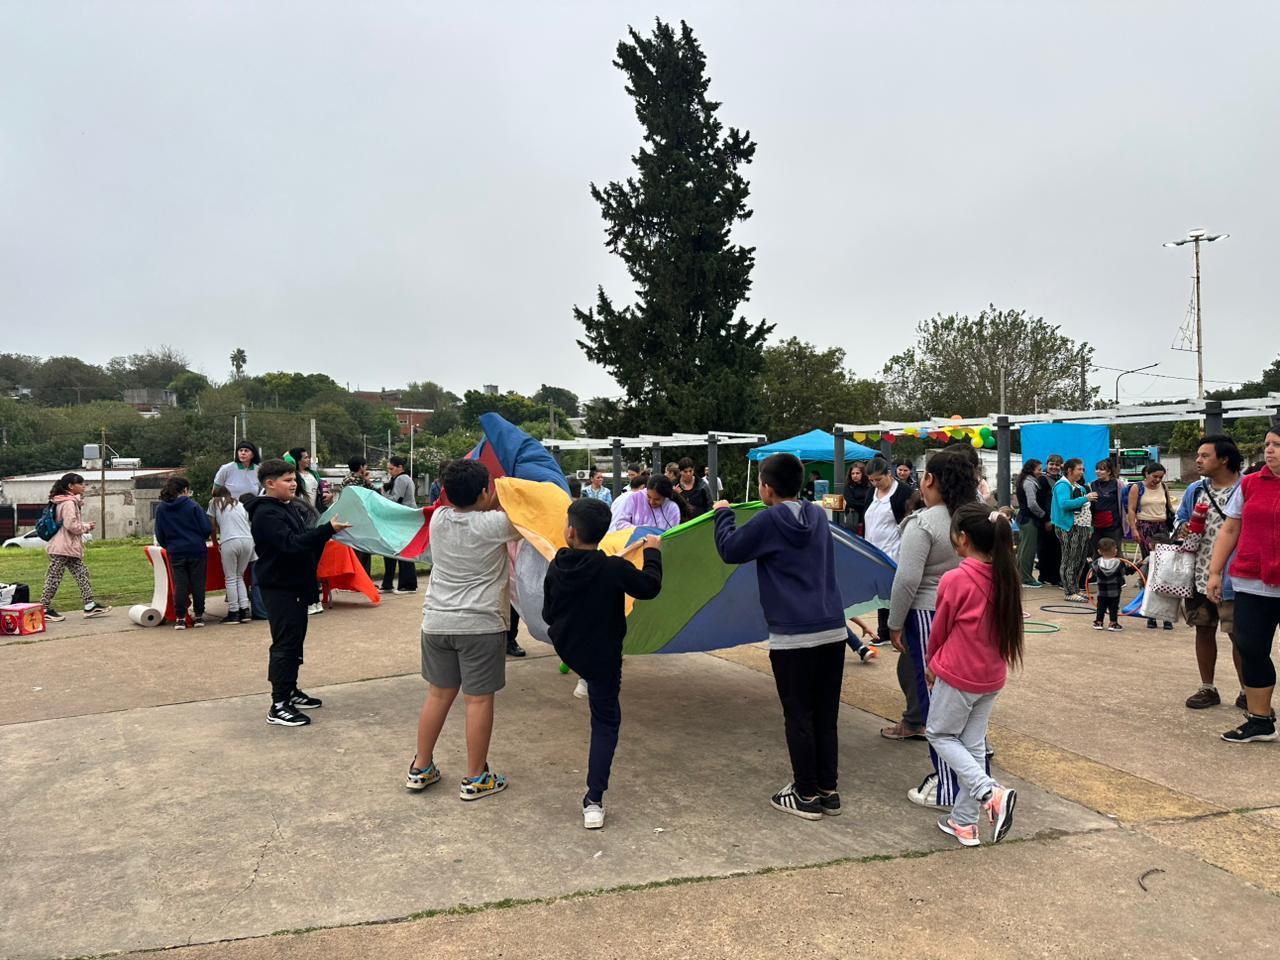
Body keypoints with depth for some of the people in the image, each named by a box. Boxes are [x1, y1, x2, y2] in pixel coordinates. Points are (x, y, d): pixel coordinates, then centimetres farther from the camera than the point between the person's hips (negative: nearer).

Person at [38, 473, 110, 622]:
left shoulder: (71, 502, 17)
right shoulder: (68, 503, -14)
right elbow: (71, 525, -23)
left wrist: (85, 526, 7)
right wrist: (87, 526, -8)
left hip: (70, 548, 10)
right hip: (62, 548, -10)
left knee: (82, 574, 7)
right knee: (54, 578, -2)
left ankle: (90, 605, 7)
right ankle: (44, 609, 6)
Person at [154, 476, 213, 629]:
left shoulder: (160, 508, 4)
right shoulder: (192, 505, -6)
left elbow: (159, 536, 8)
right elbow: (207, 529, -7)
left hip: (175, 552, 2)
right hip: (196, 550, -2)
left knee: (180, 585, 6)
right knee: (198, 583, 6)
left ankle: (180, 618, 6)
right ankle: (198, 616, 12)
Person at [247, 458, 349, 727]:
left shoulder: (287, 507, 14)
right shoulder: (266, 513, -17)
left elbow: (303, 540, 23)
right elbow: (291, 543, -30)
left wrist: (328, 529, 8)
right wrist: (328, 529, -36)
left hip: (295, 585, 10)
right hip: (279, 587, -10)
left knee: (295, 642, 17)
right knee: (284, 644, -7)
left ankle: (290, 692, 29)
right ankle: (278, 706, -1)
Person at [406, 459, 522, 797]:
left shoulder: (438, 519, -1)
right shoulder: (495, 524, -14)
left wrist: (492, 503, 18)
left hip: (437, 621, 5)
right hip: (480, 624, -5)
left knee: (438, 694, 17)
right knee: (479, 699, 5)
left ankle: (420, 769, 27)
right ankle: (476, 778, 14)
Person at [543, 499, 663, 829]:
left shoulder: (556, 567, -11)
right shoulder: (614, 569, -23)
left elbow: (549, 615, 2)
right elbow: (649, 587, -7)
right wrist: (653, 553, 8)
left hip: (565, 648, 4)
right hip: (602, 657, -3)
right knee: (605, 723, 7)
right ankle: (594, 801, 5)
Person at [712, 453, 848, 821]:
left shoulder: (769, 521, -9)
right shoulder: (818, 515, 10)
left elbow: (729, 550, 0)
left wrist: (723, 514, 17)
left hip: (793, 637, -6)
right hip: (833, 629, 6)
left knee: (799, 718, 4)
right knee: (825, 715, 14)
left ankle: (807, 795, 13)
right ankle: (829, 791, 22)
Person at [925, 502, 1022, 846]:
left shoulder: (954, 580, -21)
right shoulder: (1005, 577, -2)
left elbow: (939, 630, -8)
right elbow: (1004, 626, 10)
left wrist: (931, 666, 12)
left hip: (958, 675, -6)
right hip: (992, 676, 6)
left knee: (940, 735, 13)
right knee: (974, 744, 16)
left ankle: (990, 792, -6)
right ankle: (964, 822, 22)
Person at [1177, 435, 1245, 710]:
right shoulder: (1195, 490, 8)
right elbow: (1179, 518, 20)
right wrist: (1182, 529, -3)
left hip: (1231, 579, -5)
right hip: (1198, 577, 5)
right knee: (1203, 631, 13)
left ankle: (1247, 693, 20)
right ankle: (1207, 688, 26)